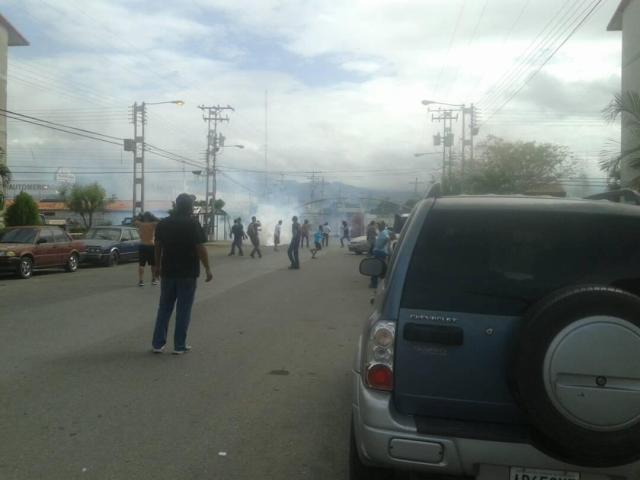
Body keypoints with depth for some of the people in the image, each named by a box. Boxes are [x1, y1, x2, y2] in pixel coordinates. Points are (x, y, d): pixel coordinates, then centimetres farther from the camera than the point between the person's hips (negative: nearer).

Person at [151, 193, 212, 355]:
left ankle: (158, 344, 14)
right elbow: (200, 248, -14)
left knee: (164, 308, 12)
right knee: (183, 310, 3)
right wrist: (207, 269, -8)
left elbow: (158, 246, 13)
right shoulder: (193, 224, -10)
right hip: (188, 273, -5)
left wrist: (158, 266, 23)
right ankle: (179, 346, 7)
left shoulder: (163, 223, 7)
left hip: (168, 272, 5)